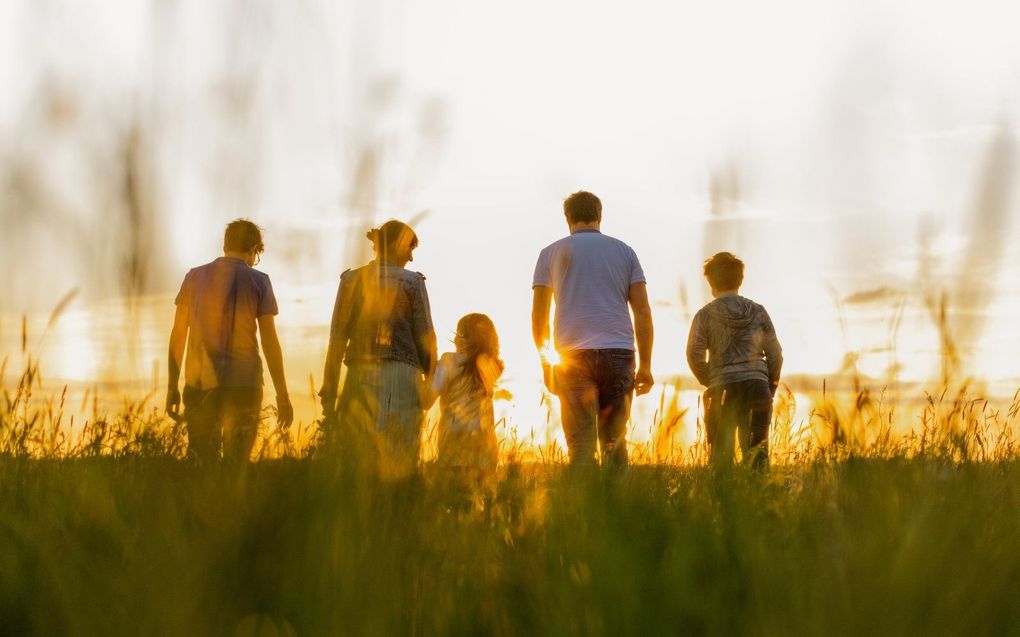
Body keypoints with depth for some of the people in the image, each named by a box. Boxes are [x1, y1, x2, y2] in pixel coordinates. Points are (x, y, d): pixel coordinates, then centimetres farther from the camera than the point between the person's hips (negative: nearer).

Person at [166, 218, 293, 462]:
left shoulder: (194, 277, 7)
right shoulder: (258, 281, 1)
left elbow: (178, 335, 7)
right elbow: (270, 341, -3)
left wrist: (172, 388, 12)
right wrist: (282, 396, 1)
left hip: (199, 382, 2)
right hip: (243, 385, -2)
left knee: (201, 460, 7)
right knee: (236, 462, 4)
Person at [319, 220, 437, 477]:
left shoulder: (351, 279, 8)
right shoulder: (413, 282, 1)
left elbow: (337, 338, 4)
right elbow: (425, 337, -1)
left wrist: (329, 391, 6)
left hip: (359, 377, 2)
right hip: (402, 376, -2)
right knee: (397, 467, -1)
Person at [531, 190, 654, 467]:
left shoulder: (552, 253, 11)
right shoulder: (623, 251, 14)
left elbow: (539, 314, 6)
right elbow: (643, 312, 7)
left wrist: (545, 362, 13)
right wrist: (645, 365, 8)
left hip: (572, 354, -1)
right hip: (618, 352, 1)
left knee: (581, 444, -2)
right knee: (614, 441, 8)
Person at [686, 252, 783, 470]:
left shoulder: (705, 314, 3)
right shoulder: (758, 312, 10)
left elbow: (695, 354, -7)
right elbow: (775, 354, 8)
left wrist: (708, 381, 8)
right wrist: (770, 388, 17)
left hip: (722, 390, -1)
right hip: (757, 386, 2)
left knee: (721, 454, 4)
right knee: (756, 448, 1)